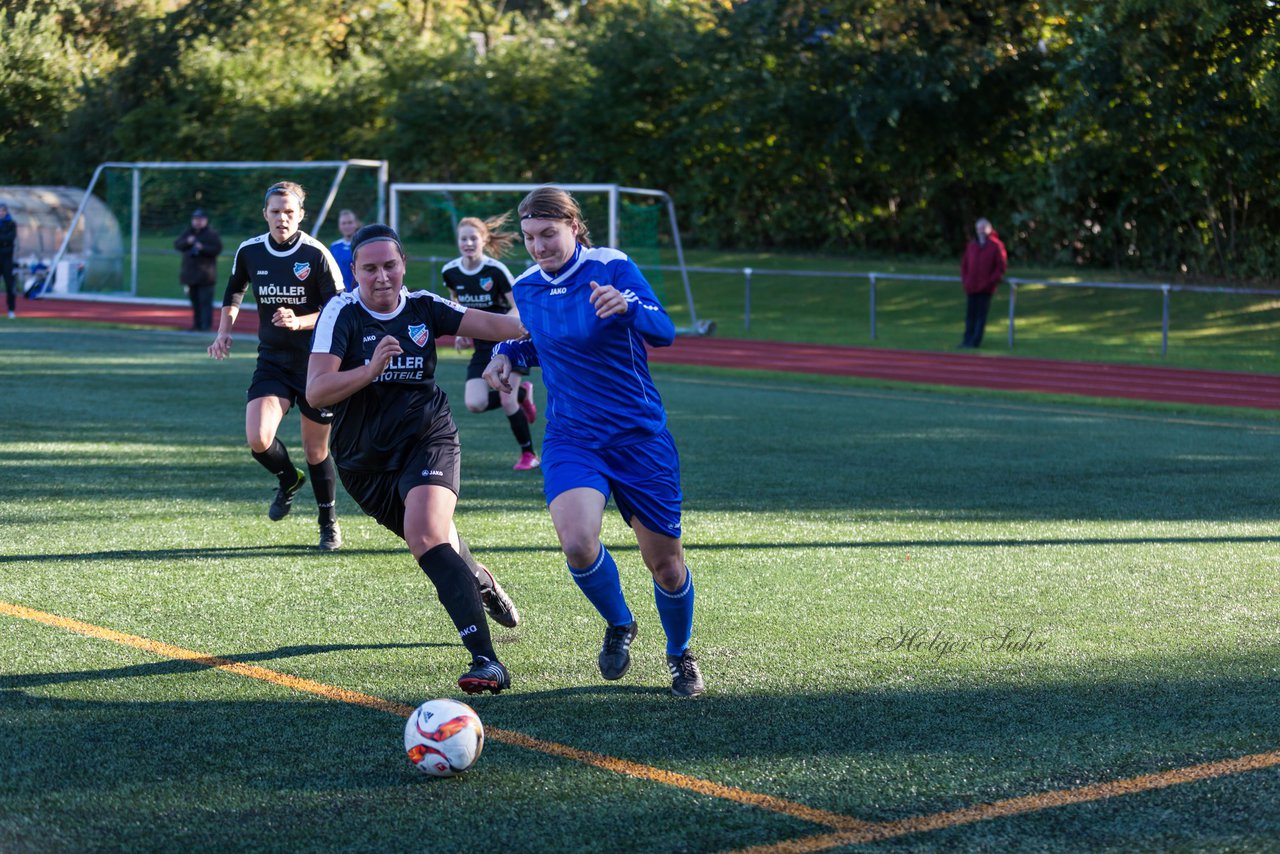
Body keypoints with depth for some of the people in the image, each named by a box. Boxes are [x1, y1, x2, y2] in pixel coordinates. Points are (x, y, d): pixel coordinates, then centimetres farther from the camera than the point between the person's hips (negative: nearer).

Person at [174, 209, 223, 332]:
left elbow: (217, 249, -11)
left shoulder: (212, 235, -2)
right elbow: (177, 244, 6)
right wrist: (187, 242, -13)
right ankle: (197, 325, 17)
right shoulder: (187, 233, 15)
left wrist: (203, 248, -22)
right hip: (190, 273, 6)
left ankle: (206, 325, -12)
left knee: (205, 301, -11)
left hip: (205, 275, -6)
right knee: (195, 300, 10)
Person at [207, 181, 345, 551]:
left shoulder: (316, 254, -12)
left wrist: (299, 322, -27)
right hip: (271, 362, 3)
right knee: (258, 439, -16)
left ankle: (329, 523, 27)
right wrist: (224, 332, 8)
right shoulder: (249, 251, 0)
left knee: (316, 450, 5)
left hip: (316, 364, -3)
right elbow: (234, 291, 21)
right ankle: (288, 479, 18)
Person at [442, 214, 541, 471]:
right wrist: (460, 333, 4)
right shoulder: (450, 272, -3)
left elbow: (518, 307, -11)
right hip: (481, 347, 5)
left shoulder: (495, 269, -17)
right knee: (475, 404, -11)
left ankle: (529, 454, 8)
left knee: (507, 402, -13)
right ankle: (522, 393, 18)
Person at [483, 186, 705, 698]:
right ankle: (618, 625, 8)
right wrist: (506, 355, 1)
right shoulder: (524, 288, 4)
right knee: (577, 542, -24)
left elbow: (664, 333, -23)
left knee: (664, 562, 4)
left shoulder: (612, 269, -11)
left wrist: (626, 307, -44)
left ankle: (680, 655, 34)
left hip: (639, 436, -2)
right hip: (571, 439, 2)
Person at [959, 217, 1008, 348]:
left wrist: (991, 281, -10)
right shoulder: (972, 245, 12)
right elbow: (964, 264, 18)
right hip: (971, 288, 5)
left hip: (986, 288, -4)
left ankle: (976, 340, 0)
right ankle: (968, 339, 11)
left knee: (982, 314, -2)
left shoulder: (996, 245, -2)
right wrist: (965, 279, 4)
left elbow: (1002, 266, -4)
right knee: (970, 314, 6)